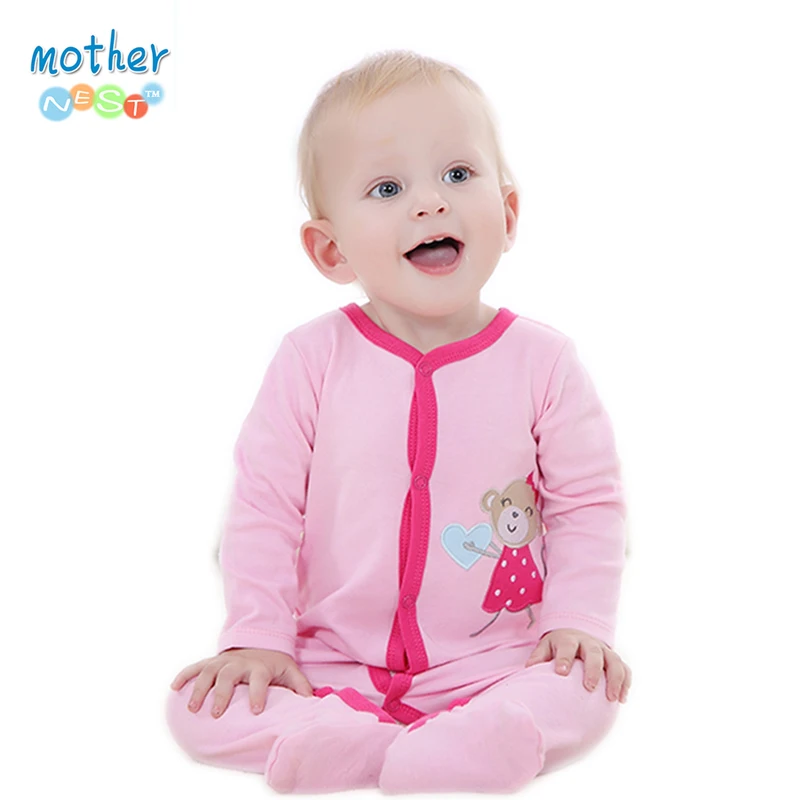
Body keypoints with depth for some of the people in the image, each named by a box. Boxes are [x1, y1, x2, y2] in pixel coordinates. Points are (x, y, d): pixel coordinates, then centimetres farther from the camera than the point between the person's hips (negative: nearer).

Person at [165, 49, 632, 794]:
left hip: (493, 660, 0)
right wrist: (257, 636, -8)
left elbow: (588, 503, 2)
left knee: (583, 692, -26)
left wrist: (579, 621, -9)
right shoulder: (312, 358, -6)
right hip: (330, 662, 1)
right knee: (200, 708, -20)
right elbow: (263, 504, -2)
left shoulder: (542, 359, -5)